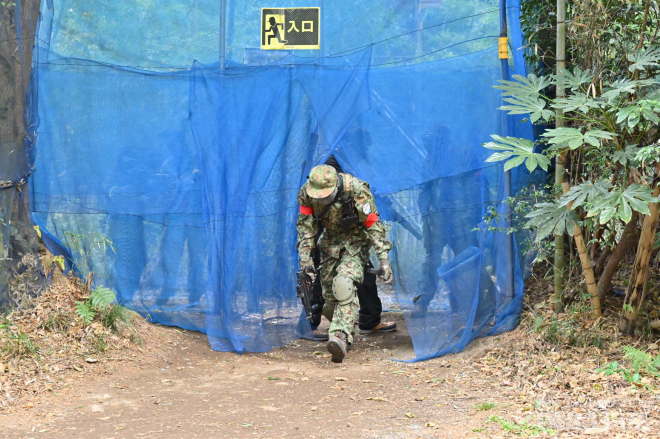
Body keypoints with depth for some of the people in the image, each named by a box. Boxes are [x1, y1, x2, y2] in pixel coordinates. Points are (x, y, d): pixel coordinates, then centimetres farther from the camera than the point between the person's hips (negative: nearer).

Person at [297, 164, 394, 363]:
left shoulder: (356, 190, -30)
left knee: (344, 286, -27)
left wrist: (384, 259, -24)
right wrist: (305, 257, -13)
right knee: (329, 293, 3)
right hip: (330, 240, 5)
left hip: (355, 240, -5)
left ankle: (341, 336, -34)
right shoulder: (306, 193, -18)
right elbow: (306, 225, -7)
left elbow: (373, 224, -24)